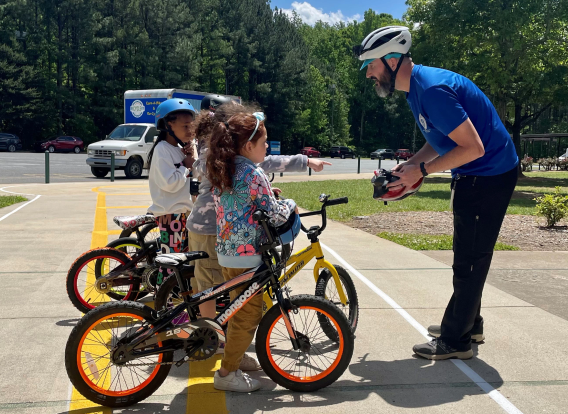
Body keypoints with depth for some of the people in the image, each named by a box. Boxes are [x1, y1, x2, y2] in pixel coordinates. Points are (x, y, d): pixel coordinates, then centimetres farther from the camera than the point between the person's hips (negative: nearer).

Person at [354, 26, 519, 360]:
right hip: (474, 176, 10)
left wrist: (422, 170, -21)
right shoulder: (417, 88, 6)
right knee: (468, 254, 19)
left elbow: (473, 147, -28)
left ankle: (456, 341, 10)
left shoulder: (432, 89, -26)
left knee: (470, 258, -2)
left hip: (489, 175, -10)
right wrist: (410, 166, 1)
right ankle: (469, 323, 34)